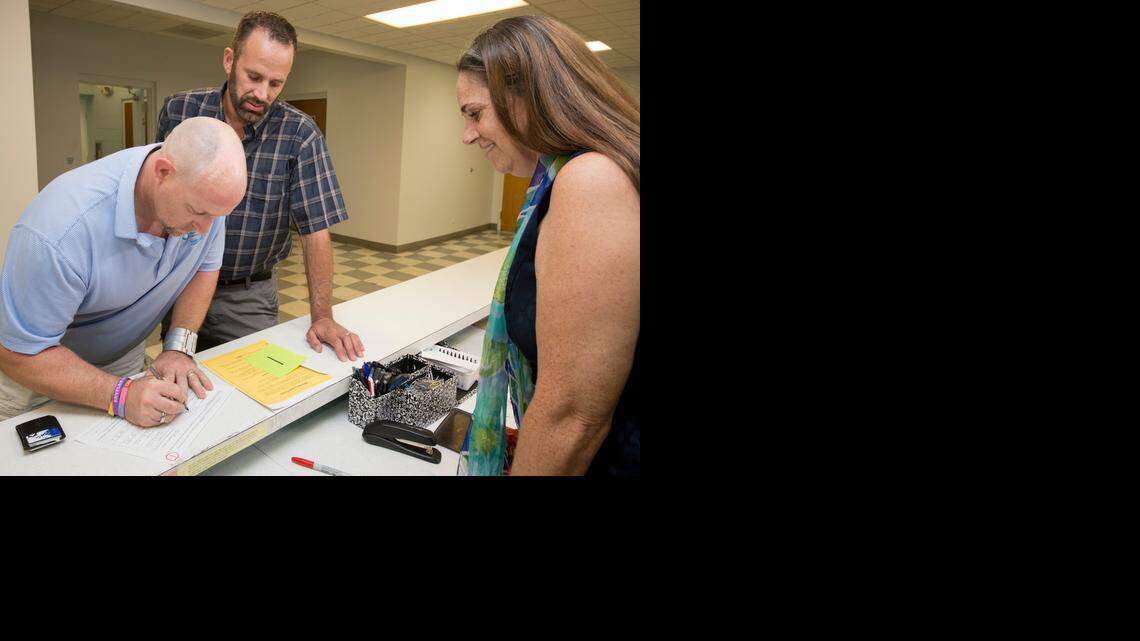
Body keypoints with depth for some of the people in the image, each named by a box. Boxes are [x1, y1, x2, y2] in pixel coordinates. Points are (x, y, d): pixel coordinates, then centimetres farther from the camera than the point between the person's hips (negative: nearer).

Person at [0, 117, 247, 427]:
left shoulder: (205, 193, -24)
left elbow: (204, 267, -6)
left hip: (125, 360, 4)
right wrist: (121, 395, -40)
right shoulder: (61, 233, -39)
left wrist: (180, 348, -17)